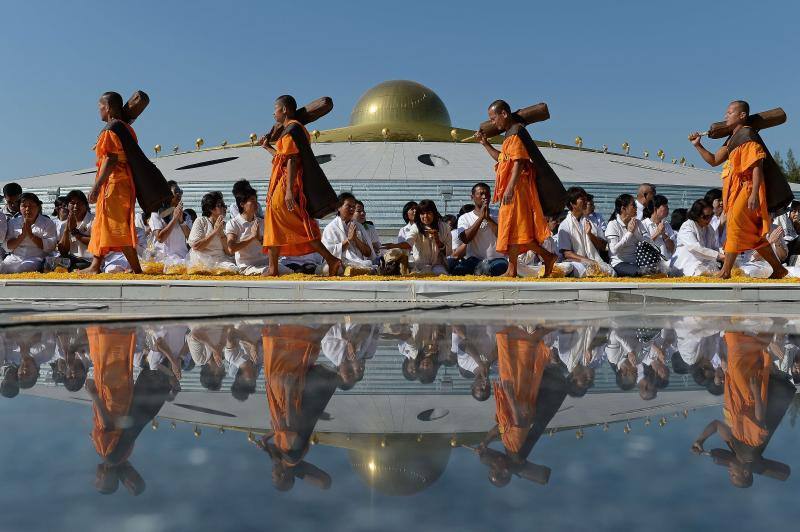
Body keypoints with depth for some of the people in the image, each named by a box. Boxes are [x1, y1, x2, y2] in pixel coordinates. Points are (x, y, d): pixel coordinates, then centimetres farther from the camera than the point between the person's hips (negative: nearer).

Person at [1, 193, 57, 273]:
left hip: (36, 258, -3)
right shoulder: (13, 222, 15)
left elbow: (49, 247, -8)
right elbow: (7, 247, 6)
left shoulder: (48, 223, 5)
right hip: (15, 257, 3)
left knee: (21, 269, -33)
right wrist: (22, 235, -8)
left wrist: (31, 235, -12)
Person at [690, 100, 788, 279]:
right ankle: (778, 269, 18)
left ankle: (725, 272, -18)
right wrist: (698, 145, 11)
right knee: (754, 233, 11)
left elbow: (757, 166, -18)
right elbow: (714, 160, 24)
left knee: (735, 225, -18)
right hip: (734, 191, 10)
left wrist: (754, 194, -26)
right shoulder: (732, 139, 20)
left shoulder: (748, 136, -10)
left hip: (746, 189, -10)